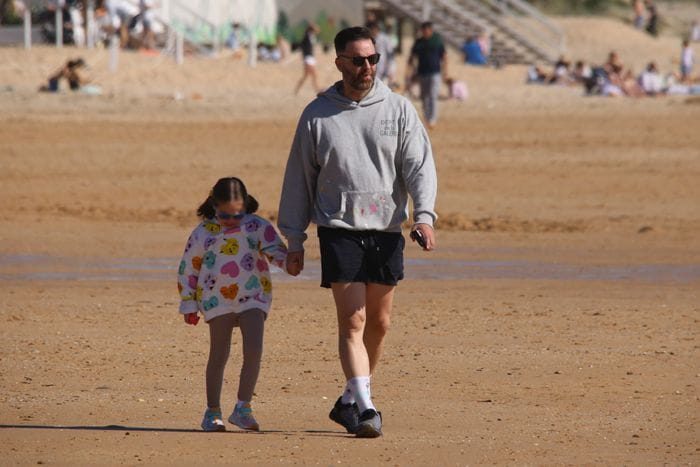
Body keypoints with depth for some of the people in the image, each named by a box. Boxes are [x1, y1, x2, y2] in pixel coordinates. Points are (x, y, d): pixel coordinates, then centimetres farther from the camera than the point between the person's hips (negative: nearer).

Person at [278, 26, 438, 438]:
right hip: (339, 230, -2)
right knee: (352, 321, -12)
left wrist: (424, 213, -18)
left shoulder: (399, 109, 4)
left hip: (387, 232, 2)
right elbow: (299, 178, 8)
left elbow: (419, 165, -1)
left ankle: (351, 400, 24)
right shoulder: (317, 115, 3)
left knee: (379, 323, 9)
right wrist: (294, 240, 6)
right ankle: (363, 406, -17)